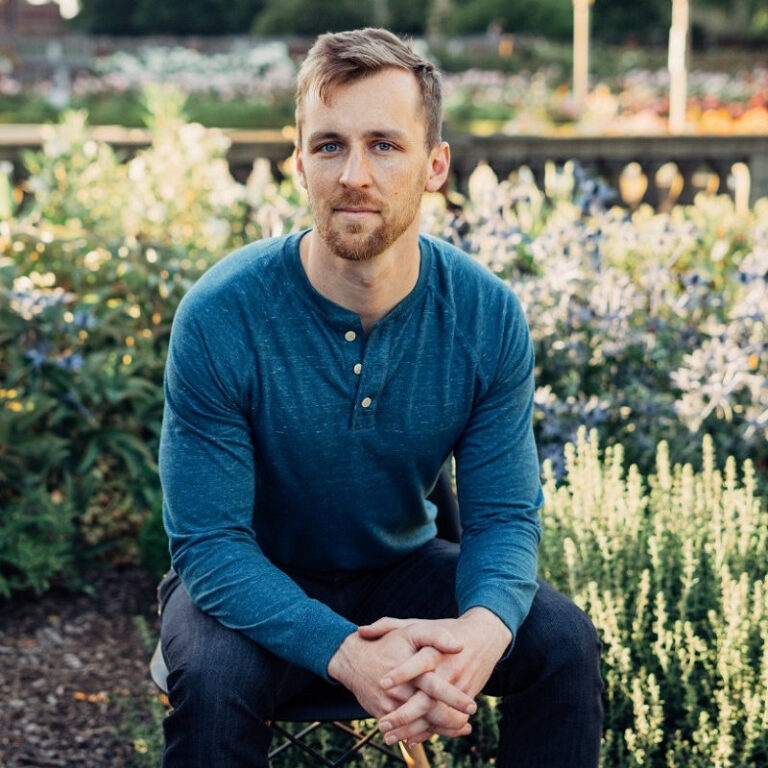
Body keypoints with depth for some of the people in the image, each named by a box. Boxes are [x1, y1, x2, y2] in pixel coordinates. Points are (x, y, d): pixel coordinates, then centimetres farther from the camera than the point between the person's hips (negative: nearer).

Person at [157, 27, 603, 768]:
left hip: (403, 568, 3)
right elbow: (209, 539, -23)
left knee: (564, 640, -19)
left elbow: (504, 513, -11)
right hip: (256, 583, -3)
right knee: (213, 677, -34)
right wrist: (342, 652, -40)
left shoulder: (488, 316, -15)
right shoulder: (219, 317, -25)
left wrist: (484, 625, -35)